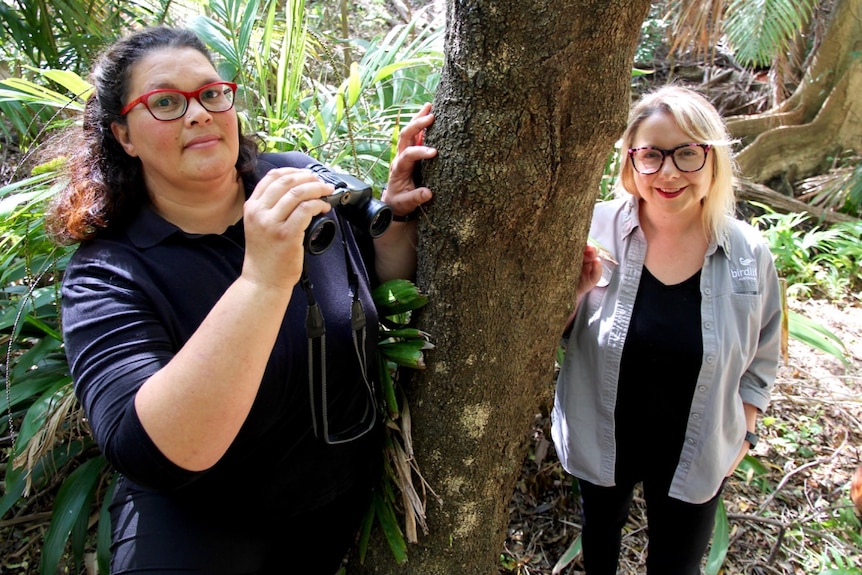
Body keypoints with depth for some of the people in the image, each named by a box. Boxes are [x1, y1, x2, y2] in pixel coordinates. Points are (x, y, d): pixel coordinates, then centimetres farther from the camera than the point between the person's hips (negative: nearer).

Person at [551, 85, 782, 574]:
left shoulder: (749, 254, -14)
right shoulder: (597, 230, -19)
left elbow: (761, 358, 2)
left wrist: (742, 434, 2)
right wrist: (574, 293, -28)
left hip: (696, 456, 0)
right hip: (601, 441, 0)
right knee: (601, 528, 29)